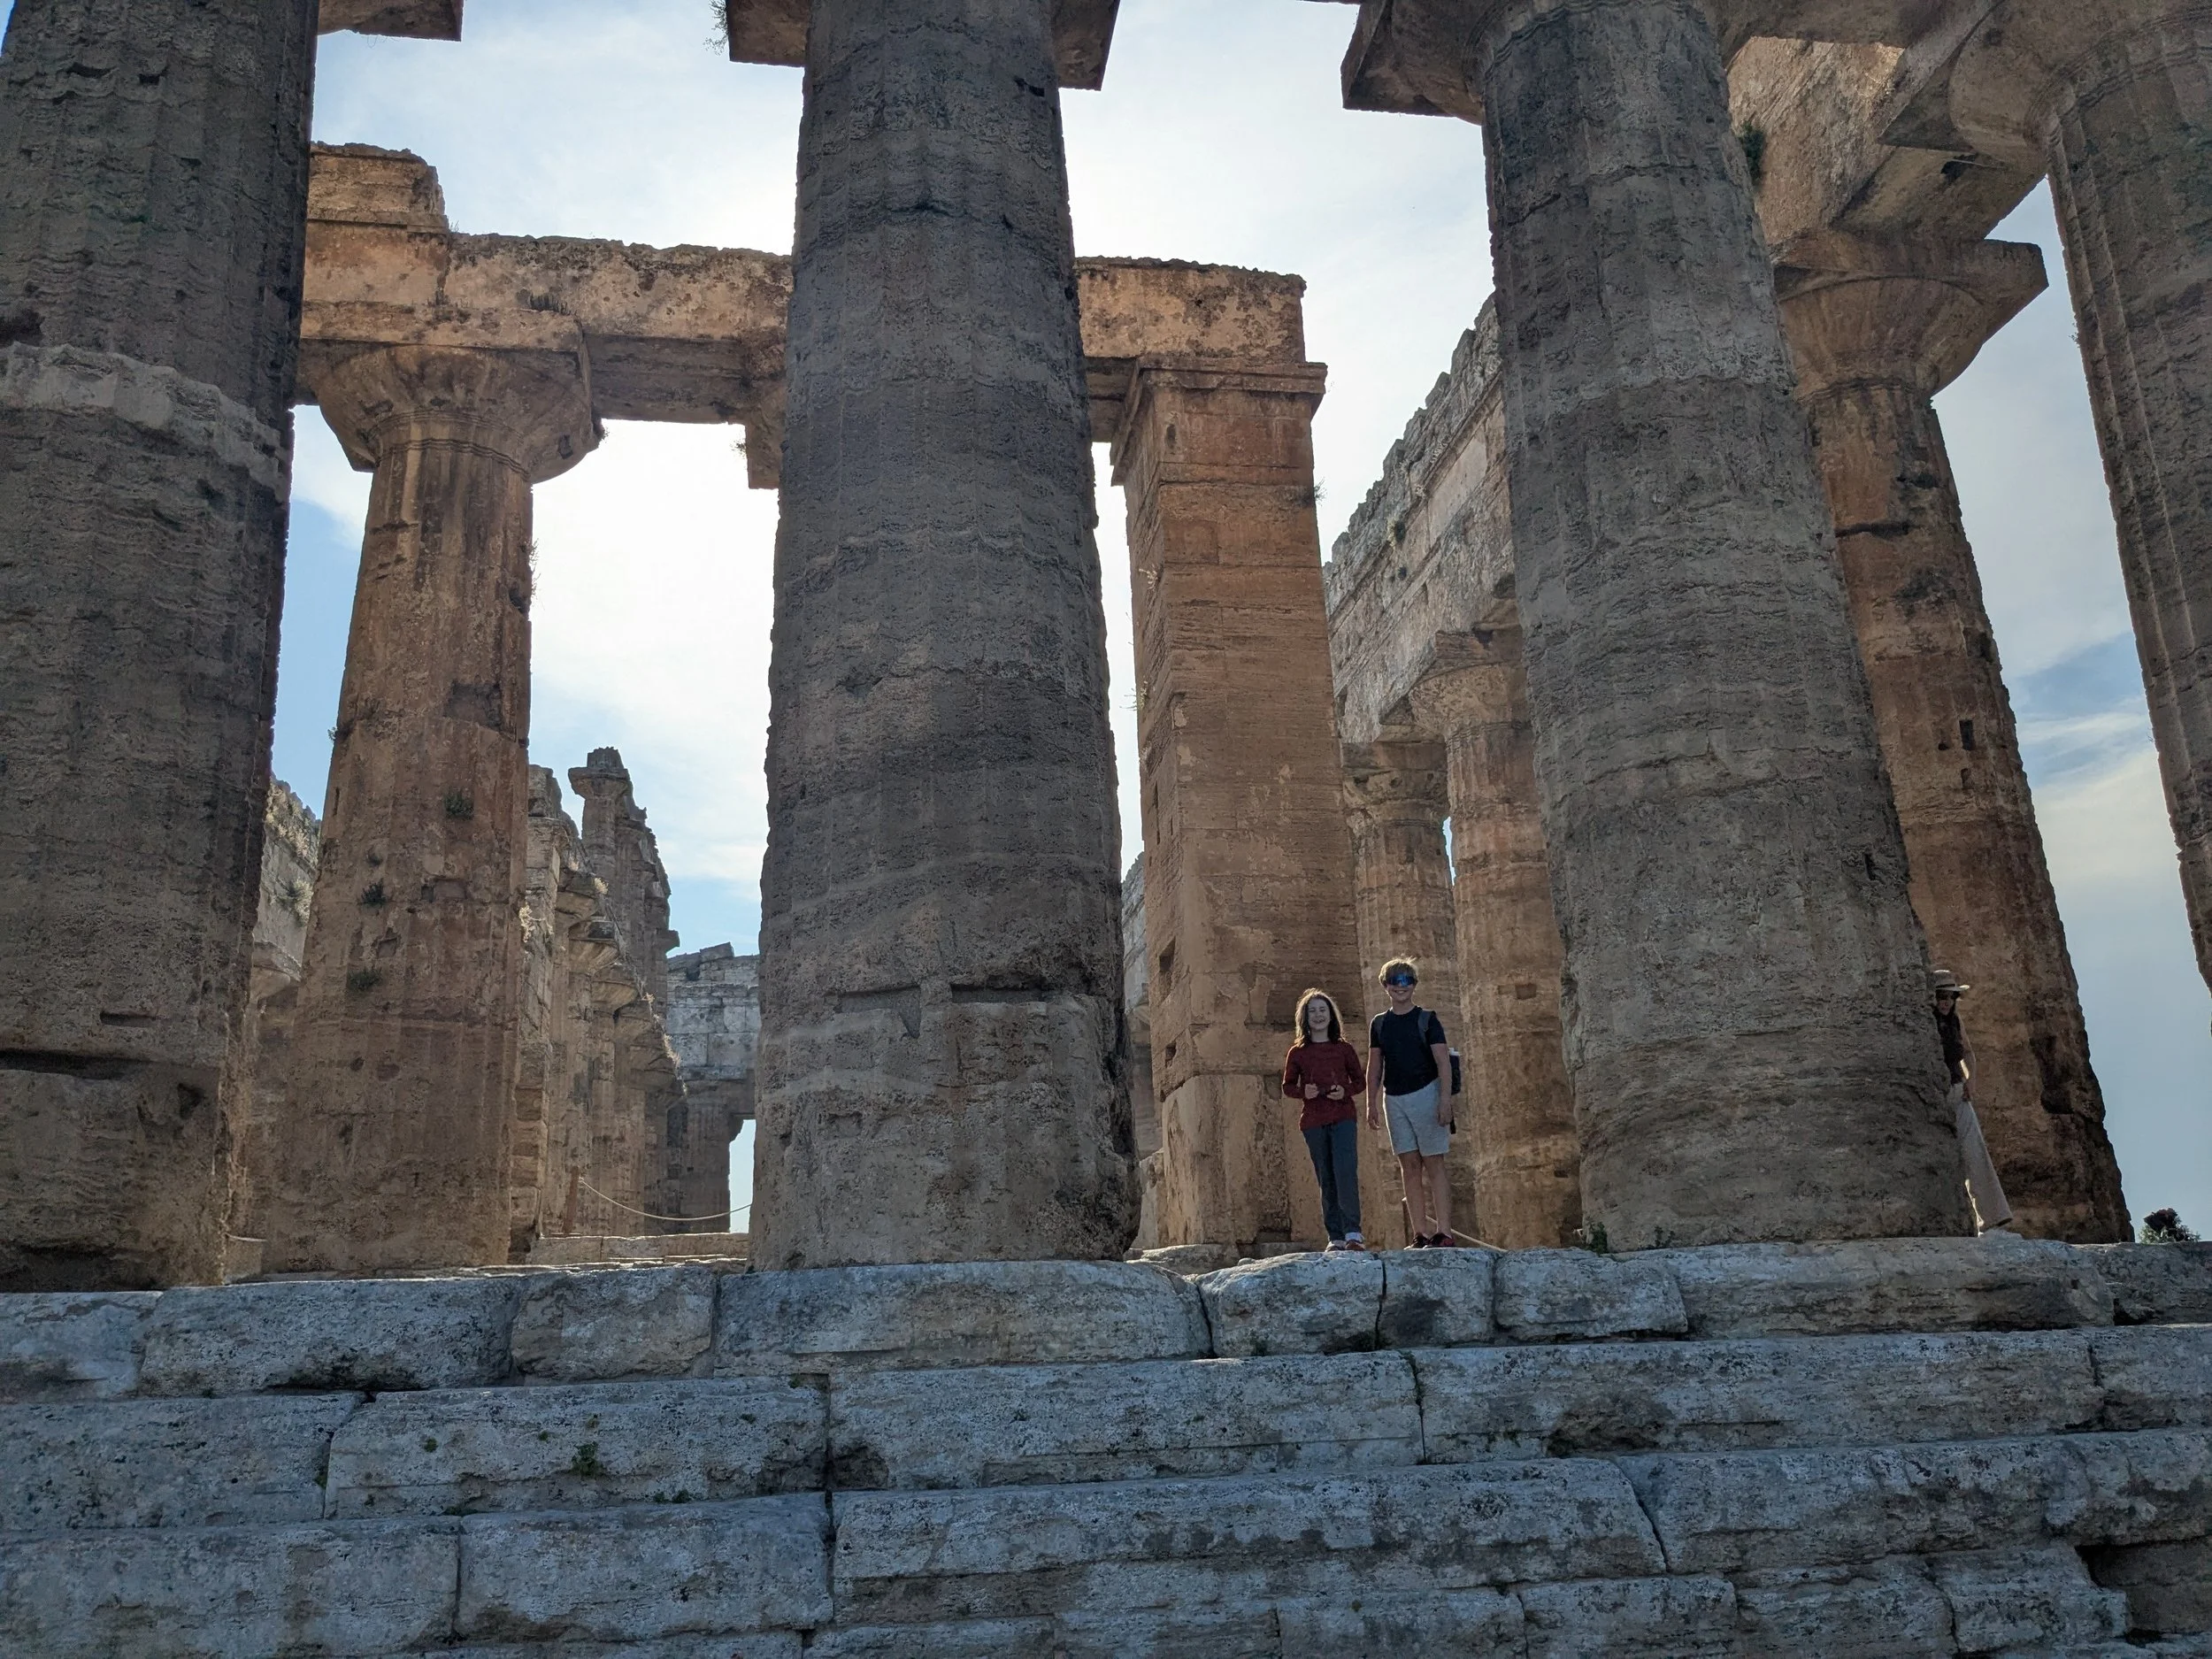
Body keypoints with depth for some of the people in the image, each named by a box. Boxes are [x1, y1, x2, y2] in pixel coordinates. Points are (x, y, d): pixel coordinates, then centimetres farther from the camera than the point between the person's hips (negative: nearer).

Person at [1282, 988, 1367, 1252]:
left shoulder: (1344, 1048, 8)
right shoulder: (1297, 1052, 8)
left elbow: (1360, 1080, 12)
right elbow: (1287, 1086, 12)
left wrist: (1346, 1091, -8)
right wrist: (1303, 1092, -9)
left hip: (1343, 1117, -1)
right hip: (1313, 1121, 1)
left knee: (1346, 1173, -17)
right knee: (1326, 1180, 5)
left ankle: (1352, 1232, -13)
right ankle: (1336, 1237, 9)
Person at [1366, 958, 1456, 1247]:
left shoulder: (1426, 1020, 0)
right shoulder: (1379, 1024, 12)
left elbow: (1443, 1062, -5)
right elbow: (1374, 1067, 14)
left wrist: (1445, 1099, -15)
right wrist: (1372, 1104, 8)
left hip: (1425, 1095, -4)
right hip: (1394, 1100, 4)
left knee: (1434, 1164, -5)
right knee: (1409, 1166, 2)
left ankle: (1443, 1233, -7)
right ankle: (1420, 1234, 3)